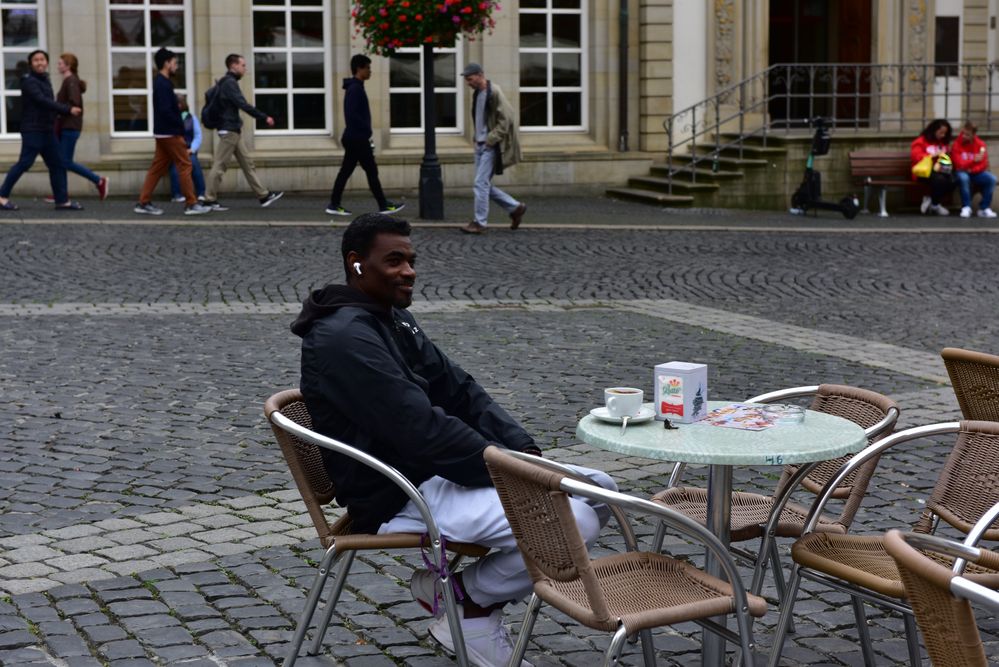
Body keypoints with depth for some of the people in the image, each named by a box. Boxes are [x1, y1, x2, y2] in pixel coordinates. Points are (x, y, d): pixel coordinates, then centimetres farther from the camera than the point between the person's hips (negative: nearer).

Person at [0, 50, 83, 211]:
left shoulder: (45, 81, 18)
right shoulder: (29, 81, -10)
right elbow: (43, 101, -22)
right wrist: (68, 109, -26)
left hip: (47, 131, 9)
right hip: (33, 130, -9)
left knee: (57, 164, 6)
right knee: (24, 163, -10)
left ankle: (62, 201, 9)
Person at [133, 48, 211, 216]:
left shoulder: (159, 82, 15)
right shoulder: (163, 84, -16)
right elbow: (165, 110, -23)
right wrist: (180, 125, -14)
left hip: (162, 132, 10)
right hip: (170, 133, -10)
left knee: (158, 167, 10)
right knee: (185, 165, -5)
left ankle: (144, 203, 10)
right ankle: (191, 204, -4)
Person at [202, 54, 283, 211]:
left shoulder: (227, 82, 16)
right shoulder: (230, 83, -14)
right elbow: (243, 105, -21)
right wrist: (264, 117, -19)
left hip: (234, 130, 10)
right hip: (229, 130, -10)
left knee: (247, 163, 9)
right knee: (219, 165, -6)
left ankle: (263, 195, 11)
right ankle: (209, 200, -2)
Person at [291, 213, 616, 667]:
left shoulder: (396, 320, 14)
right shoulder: (344, 338, -19)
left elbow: (459, 391, 13)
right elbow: (422, 430, -24)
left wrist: (524, 453, -2)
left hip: (436, 471, 10)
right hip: (400, 499, -10)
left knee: (599, 490, 5)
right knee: (573, 523, -25)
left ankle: (463, 585, 8)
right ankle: (467, 606, -1)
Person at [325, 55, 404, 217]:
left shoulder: (354, 88, 17)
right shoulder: (355, 88, -15)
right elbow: (352, 114, -23)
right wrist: (366, 130, -17)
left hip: (352, 138, 10)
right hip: (358, 138, -10)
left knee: (345, 171, 9)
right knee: (371, 171, -4)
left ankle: (334, 205, 9)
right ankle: (384, 205, 1)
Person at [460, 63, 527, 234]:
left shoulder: (494, 93, -14)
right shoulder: (476, 94, 12)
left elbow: (506, 120, -17)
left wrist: (490, 140, -18)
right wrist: (477, 139, 12)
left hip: (491, 147, -9)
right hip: (480, 145, 9)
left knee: (481, 183, -9)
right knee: (484, 184, 10)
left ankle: (480, 223, -3)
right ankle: (515, 207, 20)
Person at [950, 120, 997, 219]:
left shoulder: (980, 144, -2)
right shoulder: (956, 145, -9)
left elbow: (983, 165, -2)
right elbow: (959, 165, -15)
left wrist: (972, 169, -21)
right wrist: (974, 160, -30)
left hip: (976, 173, 3)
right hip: (962, 172, -3)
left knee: (991, 179, -25)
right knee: (963, 178, -38)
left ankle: (984, 208, -19)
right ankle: (966, 207, -27)